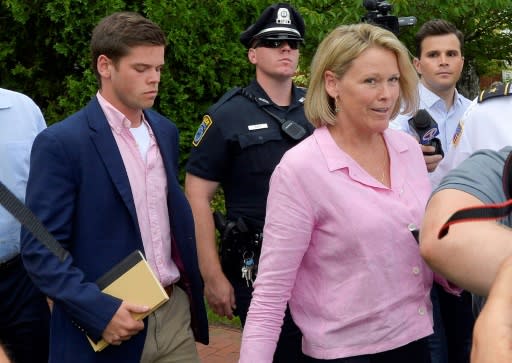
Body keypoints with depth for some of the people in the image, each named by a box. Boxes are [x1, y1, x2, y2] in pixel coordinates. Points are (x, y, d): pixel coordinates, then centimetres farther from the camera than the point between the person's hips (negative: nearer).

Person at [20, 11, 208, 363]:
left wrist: (191, 288, 10)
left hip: (175, 311, 6)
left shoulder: (165, 131, 8)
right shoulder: (61, 143, -12)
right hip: (105, 325, -5)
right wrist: (99, 310, -22)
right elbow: (40, 249, -14)